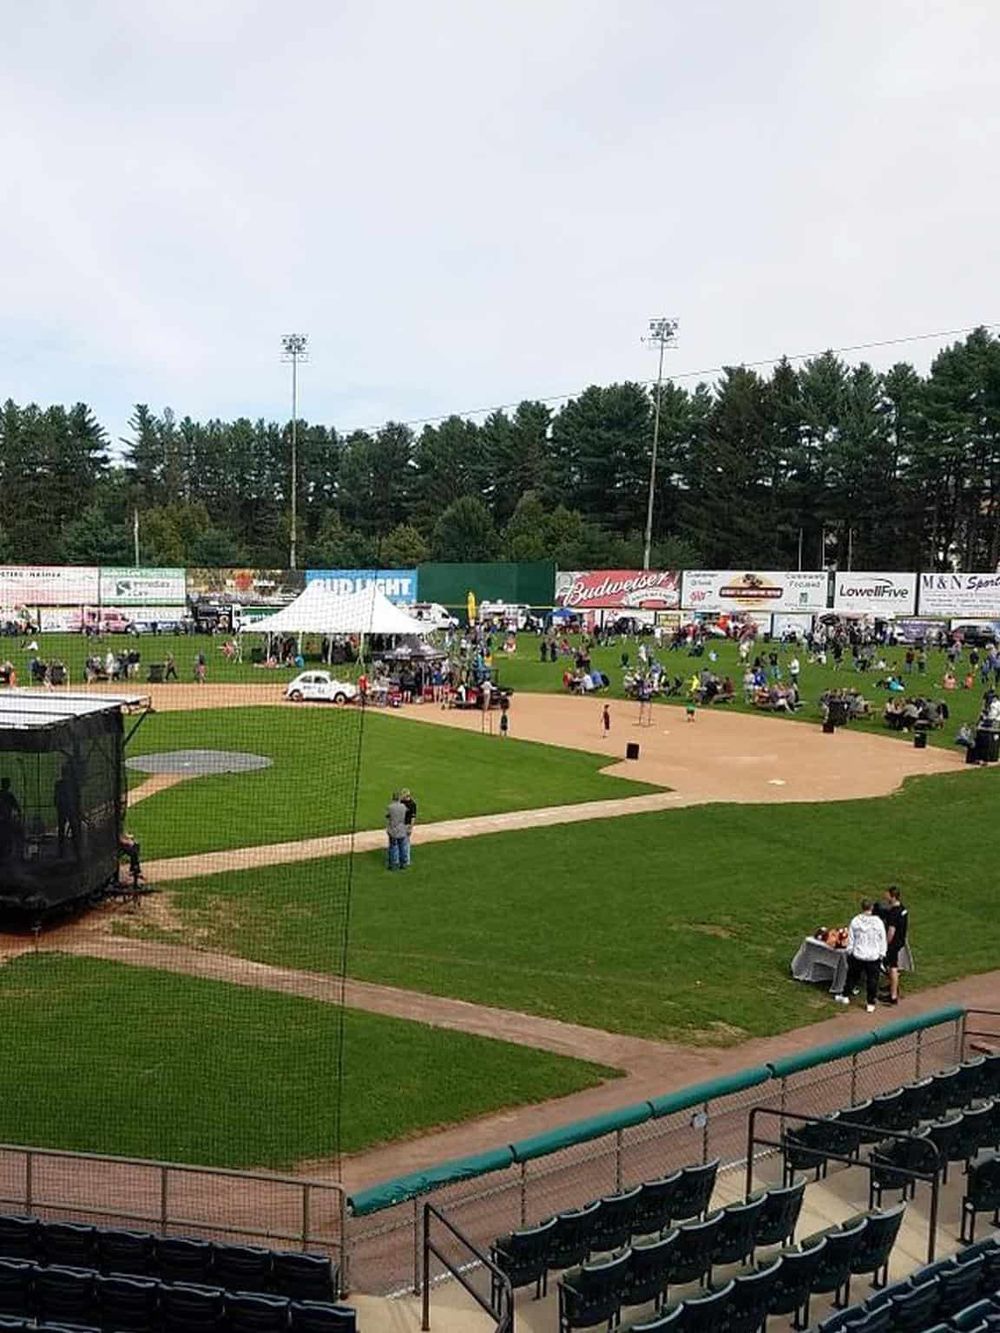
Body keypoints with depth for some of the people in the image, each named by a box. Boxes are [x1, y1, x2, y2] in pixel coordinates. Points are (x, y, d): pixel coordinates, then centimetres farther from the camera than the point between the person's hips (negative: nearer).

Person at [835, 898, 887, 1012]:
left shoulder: (855, 921, -10)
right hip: (873, 956, -1)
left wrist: (849, 952, 11)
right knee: (872, 980, 10)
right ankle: (871, 1004, 17)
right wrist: (882, 954, 7)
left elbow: (850, 940, -2)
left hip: (857, 956, 1)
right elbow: (883, 941, -5)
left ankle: (845, 996, 31)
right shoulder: (878, 922, -13)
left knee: (852, 976, 18)